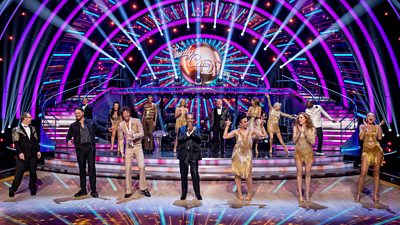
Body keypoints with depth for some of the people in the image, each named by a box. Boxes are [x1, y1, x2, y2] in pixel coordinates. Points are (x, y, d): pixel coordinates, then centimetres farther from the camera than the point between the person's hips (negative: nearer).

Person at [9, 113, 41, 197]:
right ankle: (12, 190, 10)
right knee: (19, 173, -2)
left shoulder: (32, 128, 13)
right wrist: (20, 152, -17)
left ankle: (32, 188, 19)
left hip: (33, 155, 4)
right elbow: (16, 142, -7)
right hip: (23, 155, -4)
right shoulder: (16, 130, -1)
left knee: (33, 173, 8)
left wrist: (38, 150, 4)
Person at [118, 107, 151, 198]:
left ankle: (143, 188, 5)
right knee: (128, 168, 1)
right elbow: (120, 139, 9)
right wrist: (121, 151, 4)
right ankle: (128, 191, 11)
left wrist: (133, 135, -22)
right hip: (128, 147, 2)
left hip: (138, 146, -2)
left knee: (141, 166, -9)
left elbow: (142, 133, -6)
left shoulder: (136, 121, -4)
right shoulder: (121, 125, 4)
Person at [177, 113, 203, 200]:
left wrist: (193, 132, -18)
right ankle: (184, 193, 19)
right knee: (183, 174, 7)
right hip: (184, 154, 1)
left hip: (194, 154, -1)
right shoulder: (182, 129, 6)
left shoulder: (197, 129, 6)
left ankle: (198, 193, 7)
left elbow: (199, 140, -7)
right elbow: (179, 140, -7)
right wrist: (187, 133, -18)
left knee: (195, 174, -4)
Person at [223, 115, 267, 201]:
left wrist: (262, 125, -9)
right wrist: (227, 126, -16)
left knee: (248, 175, -4)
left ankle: (250, 193, 16)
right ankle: (239, 193, 20)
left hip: (247, 155, 0)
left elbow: (264, 135, -2)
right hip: (237, 155, 0)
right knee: (238, 174, 6)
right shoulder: (236, 131, -4)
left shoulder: (252, 131, 0)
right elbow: (225, 136, -12)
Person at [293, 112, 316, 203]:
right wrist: (299, 132, -17)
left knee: (308, 174, 6)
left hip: (308, 152, 0)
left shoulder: (311, 129, -3)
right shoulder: (296, 127, -1)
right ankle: (300, 195, 10)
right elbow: (294, 140, -5)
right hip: (299, 152, 0)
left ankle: (307, 195, 16)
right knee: (299, 174, 4)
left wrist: (305, 132, -18)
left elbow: (313, 142, -10)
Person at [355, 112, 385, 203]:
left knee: (376, 172, 4)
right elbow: (361, 137, -10)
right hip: (366, 151, -2)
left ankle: (375, 194, 11)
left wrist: (380, 126, -7)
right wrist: (365, 126, -10)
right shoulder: (362, 126, 5)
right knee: (363, 172, -8)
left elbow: (380, 137, -7)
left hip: (377, 150, 2)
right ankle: (358, 193, 3)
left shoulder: (377, 127, 9)